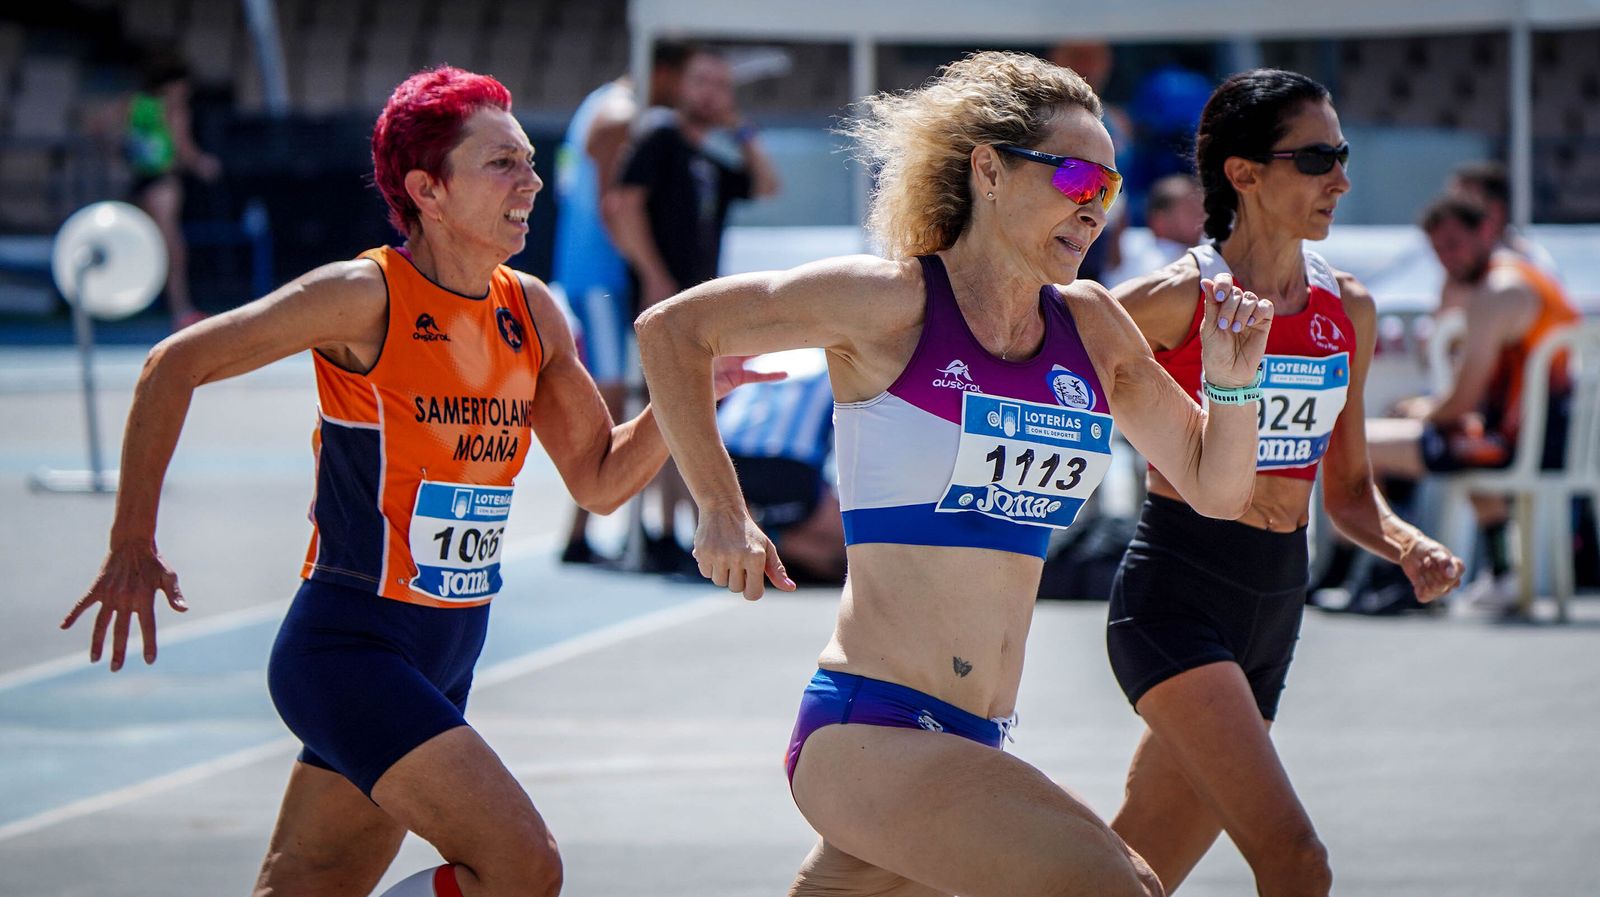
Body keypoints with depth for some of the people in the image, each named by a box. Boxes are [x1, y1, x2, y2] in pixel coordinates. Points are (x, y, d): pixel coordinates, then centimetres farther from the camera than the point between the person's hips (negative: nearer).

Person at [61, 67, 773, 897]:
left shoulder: (531, 313, 7)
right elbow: (175, 366, -6)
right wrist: (132, 546, -6)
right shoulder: (367, 298, -13)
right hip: (350, 645, -8)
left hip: (442, 659, 8)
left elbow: (600, 480, 14)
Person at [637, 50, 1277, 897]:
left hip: (971, 741, 7)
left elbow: (1215, 489, 19)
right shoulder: (894, 302, -5)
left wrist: (1231, 381, 0)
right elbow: (672, 328, 2)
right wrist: (721, 510, -3)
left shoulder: (1089, 326, 12)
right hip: (867, 726, -7)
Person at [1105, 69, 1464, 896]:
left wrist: (1407, 547, -3)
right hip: (1175, 597, -7)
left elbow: (1347, 491, 18)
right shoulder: (1178, 299, -10)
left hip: (1275, 607, 7)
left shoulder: (1348, 309, 10)